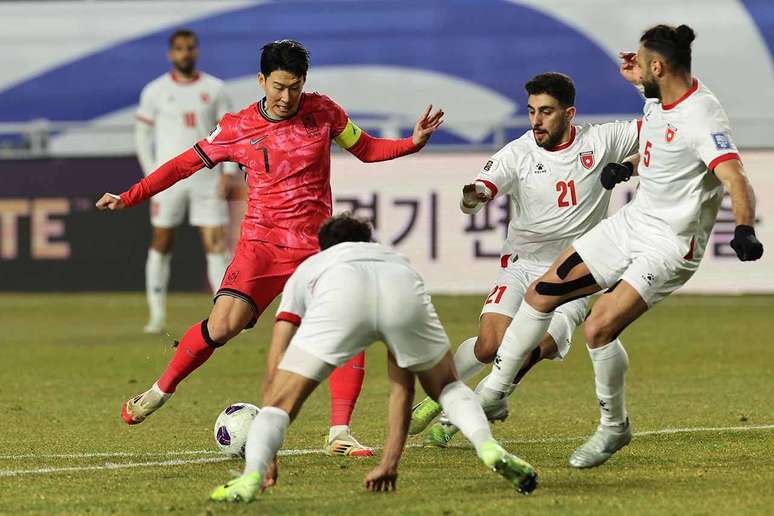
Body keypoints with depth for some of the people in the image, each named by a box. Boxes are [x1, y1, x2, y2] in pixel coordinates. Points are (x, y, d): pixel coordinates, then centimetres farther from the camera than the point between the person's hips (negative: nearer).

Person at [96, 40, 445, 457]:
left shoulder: (323, 112, 2)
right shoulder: (238, 128, 0)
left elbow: (366, 149, 15)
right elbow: (187, 164, 8)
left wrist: (413, 143, -2)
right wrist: (129, 198, 4)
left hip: (316, 243, 1)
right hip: (261, 241, -1)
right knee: (222, 325, -18)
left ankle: (339, 434, -12)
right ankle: (161, 391, 7)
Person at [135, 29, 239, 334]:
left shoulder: (214, 89, 5)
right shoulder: (155, 91, 3)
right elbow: (143, 134, 7)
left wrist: (228, 173, -3)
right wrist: (152, 174, -1)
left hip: (207, 179, 0)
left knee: (216, 243, -6)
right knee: (161, 243, 2)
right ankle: (157, 315, 7)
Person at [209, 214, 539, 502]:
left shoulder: (306, 270, 42)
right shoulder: (395, 258, 47)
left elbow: (274, 375, 35)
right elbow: (403, 383, 46)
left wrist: (263, 458, 41)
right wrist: (390, 462, 49)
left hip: (339, 298, -2)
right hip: (404, 290, 2)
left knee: (278, 403, 9)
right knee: (447, 387, 30)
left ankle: (251, 476, -18)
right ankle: (489, 449, 4)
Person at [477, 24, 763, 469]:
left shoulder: (702, 117, -24)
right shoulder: (658, 100, 4)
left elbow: (736, 181, -36)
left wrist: (745, 231, -52)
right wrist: (629, 166, 16)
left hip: (670, 246, -9)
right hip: (633, 220, 9)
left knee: (599, 329, -21)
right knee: (543, 293, 7)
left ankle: (614, 427, 3)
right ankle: (494, 391, 23)